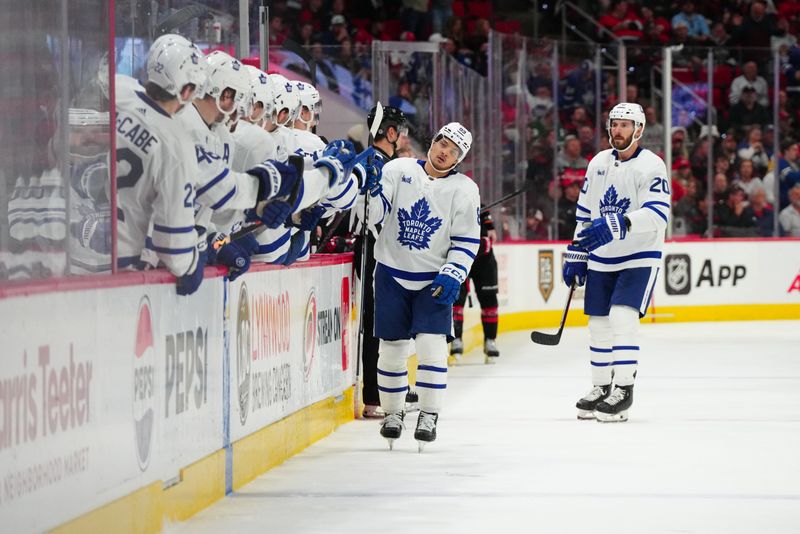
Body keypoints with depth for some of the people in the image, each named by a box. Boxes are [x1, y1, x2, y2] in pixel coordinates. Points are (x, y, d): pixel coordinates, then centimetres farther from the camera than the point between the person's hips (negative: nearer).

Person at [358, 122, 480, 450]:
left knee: (431, 343, -12)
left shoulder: (464, 190, -3)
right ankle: (392, 413, 18)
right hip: (392, 274, 1)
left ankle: (429, 415, -2)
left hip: (433, 280, -1)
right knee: (392, 346, 4)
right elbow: (374, 214, -7)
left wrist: (452, 275, -14)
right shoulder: (398, 171, -3)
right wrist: (371, 187, -26)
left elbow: (466, 241, -2)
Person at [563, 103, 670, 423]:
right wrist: (576, 255, 14)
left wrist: (617, 225, -40)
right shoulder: (599, 163, 8)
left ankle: (623, 388, -11)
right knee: (599, 322, 9)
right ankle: (601, 387, 23)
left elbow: (657, 214, -27)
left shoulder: (651, 166, -13)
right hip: (601, 259, 6)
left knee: (622, 316, -19)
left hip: (639, 257, -6)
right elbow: (584, 213, 16)